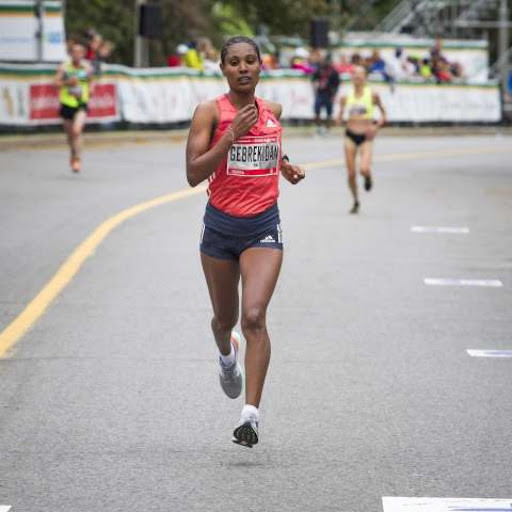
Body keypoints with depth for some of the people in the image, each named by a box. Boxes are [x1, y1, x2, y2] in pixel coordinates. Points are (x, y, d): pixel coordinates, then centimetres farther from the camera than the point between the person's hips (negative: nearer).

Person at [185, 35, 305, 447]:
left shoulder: (272, 111, 5)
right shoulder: (210, 112, -9)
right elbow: (194, 174, -17)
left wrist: (285, 166, 6)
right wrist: (231, 134, -25)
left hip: (263, 227, 1)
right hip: (221, 227, 0)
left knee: (254, 317, -17)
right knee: (225, 319, 17)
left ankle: (251, 413, -20)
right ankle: (227, 354, 55)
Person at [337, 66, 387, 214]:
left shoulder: (372, 95, -3)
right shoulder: (346, 97, 4)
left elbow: (383, 113, 6)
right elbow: (340, 118, 13)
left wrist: (376, 126, -9)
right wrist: (340, 119, -10)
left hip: (365, 137, -2)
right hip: (350, 135, 2)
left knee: (364, 169, -22)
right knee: (351, 173, 0)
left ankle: (368, 177, 16)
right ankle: (355, 202, 21)